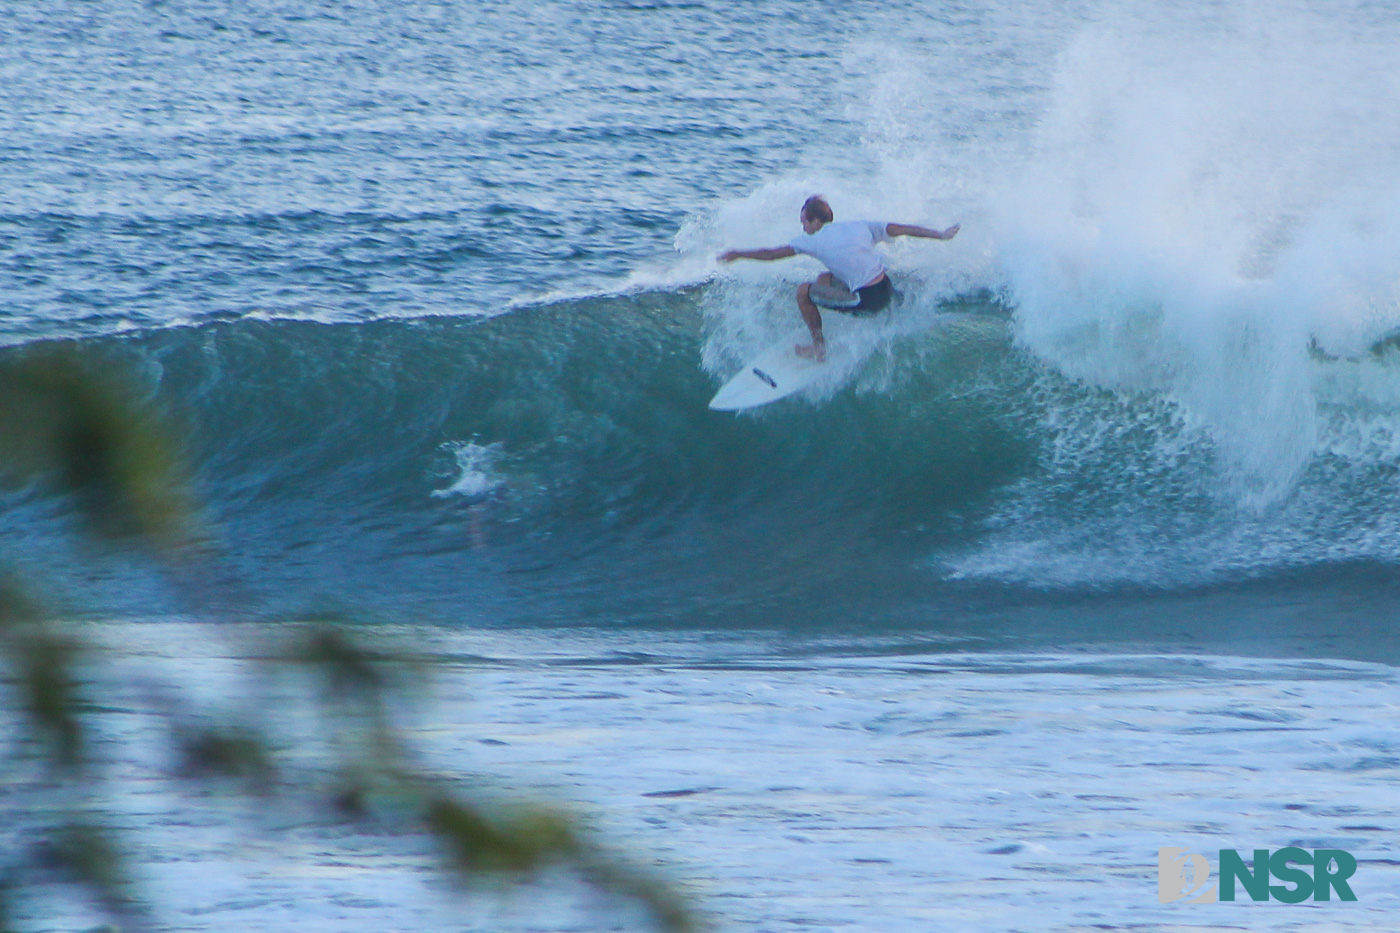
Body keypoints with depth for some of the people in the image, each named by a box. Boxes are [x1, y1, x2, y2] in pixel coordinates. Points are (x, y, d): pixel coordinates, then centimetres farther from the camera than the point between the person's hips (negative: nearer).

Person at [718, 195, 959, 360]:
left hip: (866, 302, -7)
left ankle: (819, 347, 15)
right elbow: (904, 229, 7)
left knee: (804, 291, 7)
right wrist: (941, 235, 15)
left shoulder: (815, 241, -3)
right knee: (825, 278, 26)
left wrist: (738, 254, 17)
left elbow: (772, 254, 4)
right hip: (886, 289, 7)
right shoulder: (860, 226, 9)